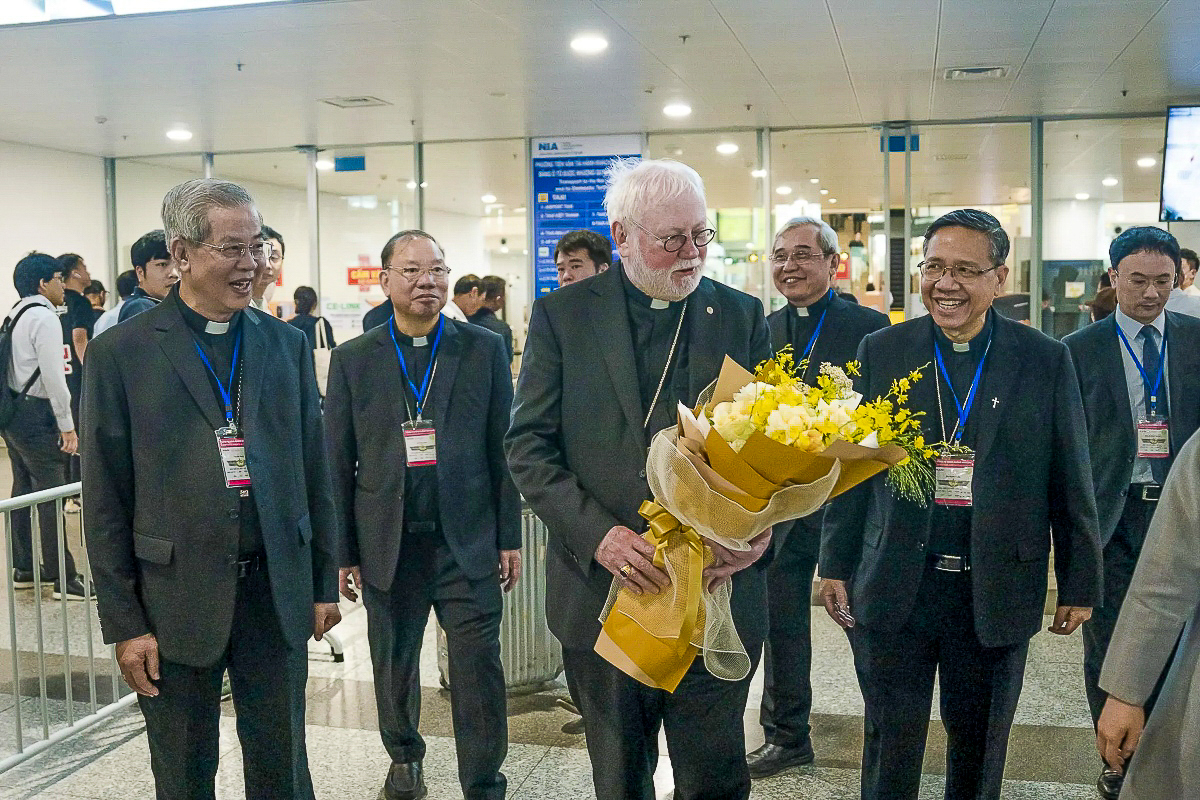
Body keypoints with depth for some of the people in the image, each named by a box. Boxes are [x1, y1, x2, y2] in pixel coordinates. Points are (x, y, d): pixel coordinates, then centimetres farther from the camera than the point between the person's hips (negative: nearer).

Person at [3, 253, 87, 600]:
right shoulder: (45, 317, -15)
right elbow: (53, 376, -21)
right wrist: (67, 426, -16)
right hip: (36, 415, -10)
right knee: (50, 496, -6)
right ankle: (64, 580, -2)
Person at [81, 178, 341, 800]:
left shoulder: (286, 344, 5)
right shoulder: (121, 353, -6)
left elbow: (313, 471, 9)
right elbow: (105, 502, -4)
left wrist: (324, 583, 8)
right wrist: (124, 624, -6)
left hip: (278, 590, 3)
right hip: (177, 600, -2)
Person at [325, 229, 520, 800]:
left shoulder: (484, 349, 2)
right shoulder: (352, 360, 3)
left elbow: (502, 448, 2)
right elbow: (338, 463, 4)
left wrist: (510, 538, 1)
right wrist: (342, 553, 2)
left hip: (468, 543, -1)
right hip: (388, 546, 1)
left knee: (479, 672, 1)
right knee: (394, 666, 16)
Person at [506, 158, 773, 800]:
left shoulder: (741, 315, 5)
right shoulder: (562, 315, 0)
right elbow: (529, 446, -4)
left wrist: (760, 526, -14)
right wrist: (597, 533, -19)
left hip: (716, 595, 1)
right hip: (603, 592, 0)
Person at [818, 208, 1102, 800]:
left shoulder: (1046, 361, -2)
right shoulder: (881, 351, 1)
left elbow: (1070, 481, 2)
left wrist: (1080, 584, 3)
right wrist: (836, 565, 3)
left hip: (997, 591, 0)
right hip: (893, 589, 0)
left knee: (979, 749, 16)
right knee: (890, 749, 11)